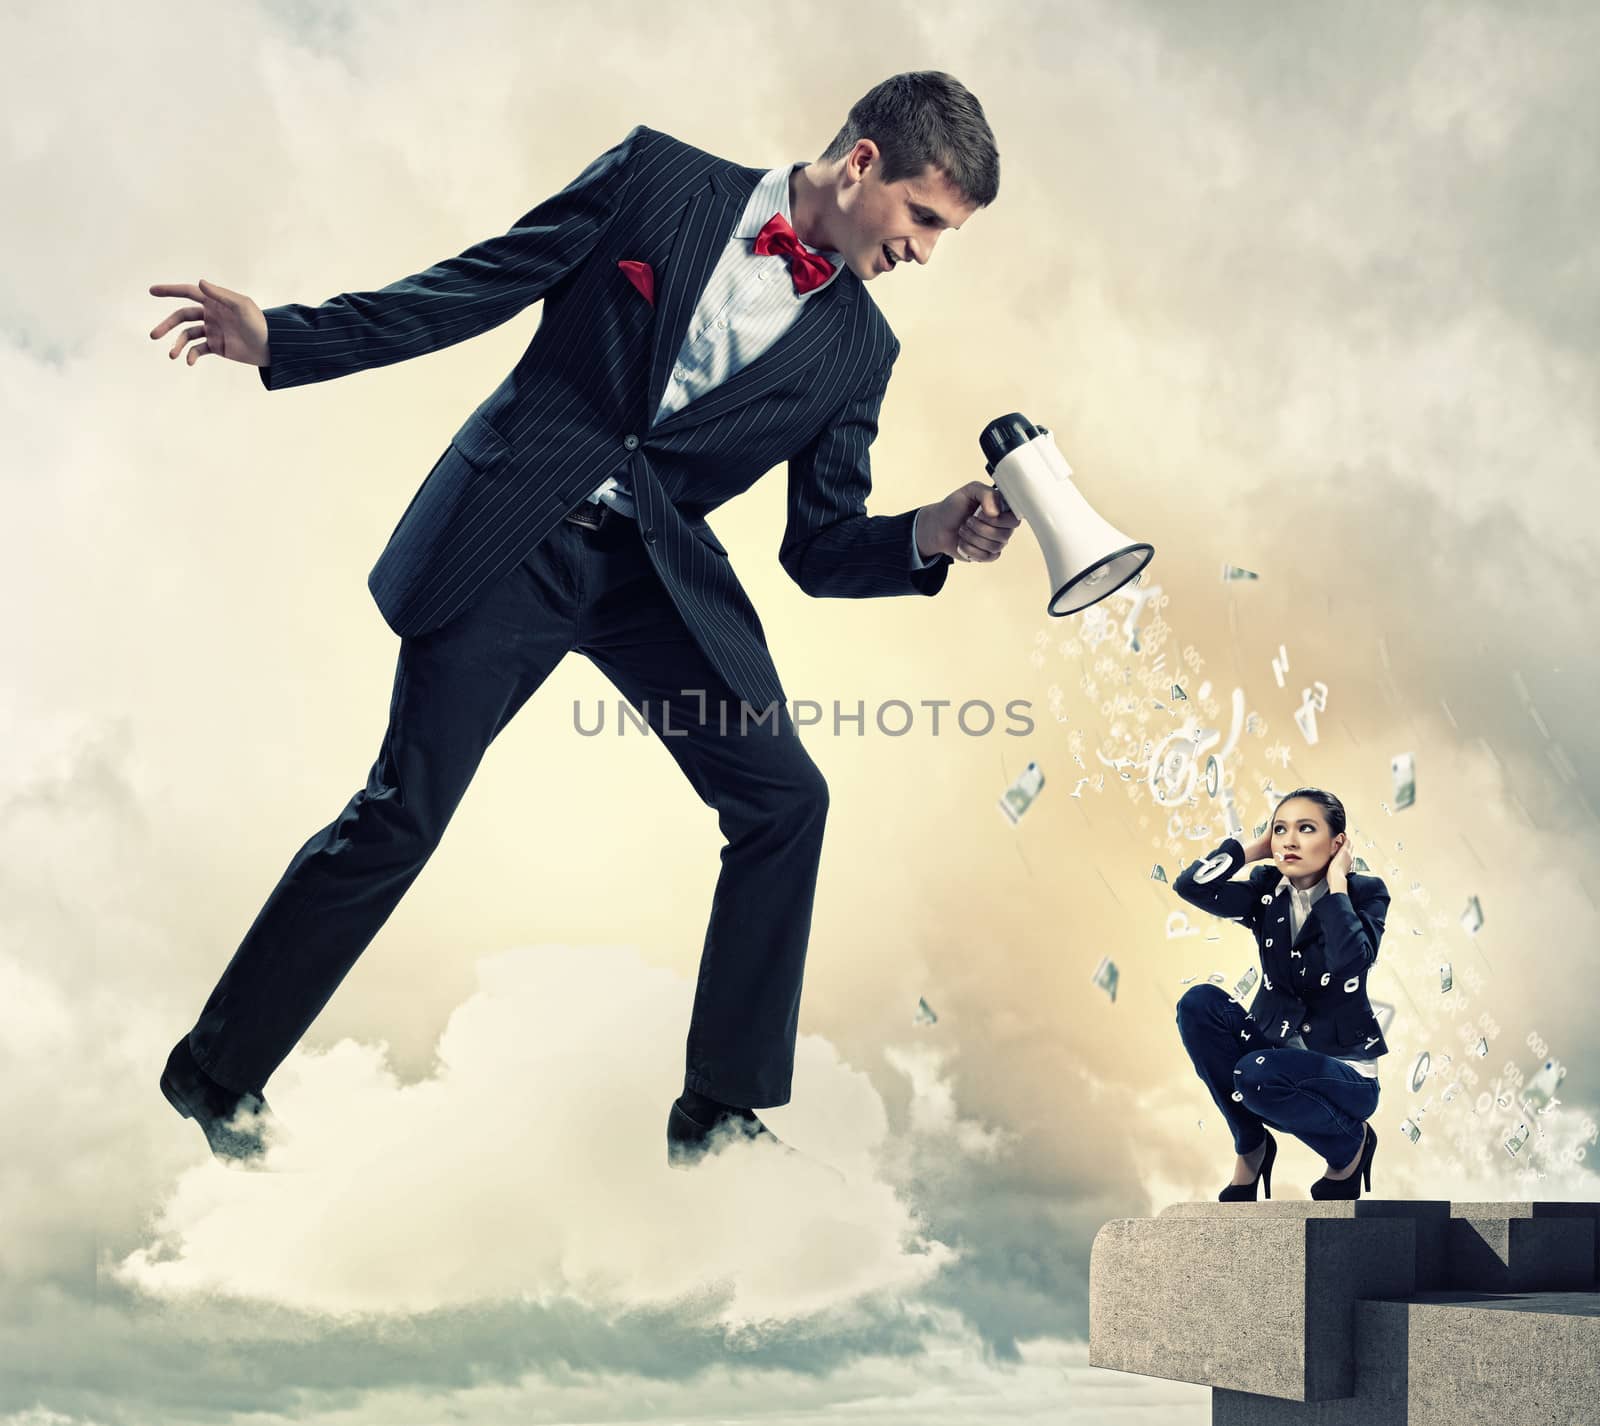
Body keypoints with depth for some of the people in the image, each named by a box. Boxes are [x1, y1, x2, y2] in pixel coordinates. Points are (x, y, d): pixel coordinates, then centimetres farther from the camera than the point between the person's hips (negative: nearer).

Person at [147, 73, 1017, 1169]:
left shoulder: (858, 348, 6)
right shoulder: (659, 177, -1)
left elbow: (820, 549, 6)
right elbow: (475, 289, 1)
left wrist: (928, 537, -14)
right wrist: (283, 339, -5)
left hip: (660, 566, 4)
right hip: (509, 539, -4)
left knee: (786, 800, -7)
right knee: (403, 814, -6)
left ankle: (722, 1114, 8)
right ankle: (216, 1072, 12)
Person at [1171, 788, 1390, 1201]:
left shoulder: (1365, 893, -10)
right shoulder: (1266, 891, 0)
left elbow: (1352, 960, -31)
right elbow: (1190, 885, -18)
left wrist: (1336, 881, -21)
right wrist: (1255, 848, -9)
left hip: (1342, 1073, -4)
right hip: (1276, 1049, 4)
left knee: (1257, 1076, -35)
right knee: (1200, 1002, -21)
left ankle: (1350, 1144, -2)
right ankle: (1251, 1147, -6)